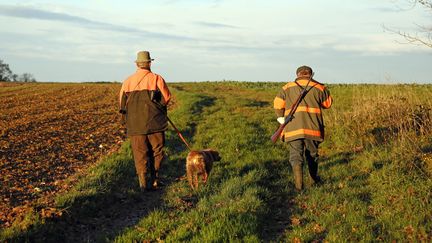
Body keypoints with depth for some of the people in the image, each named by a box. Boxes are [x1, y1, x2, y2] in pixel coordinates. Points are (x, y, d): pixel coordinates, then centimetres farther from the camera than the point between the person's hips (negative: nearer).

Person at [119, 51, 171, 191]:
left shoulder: (128, 81, 3)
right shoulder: (156, 79, -4)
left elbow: (122, 103, 6)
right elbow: (166, 98, -2)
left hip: (135, 125, 2)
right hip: (155, 123, -1)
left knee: (140, 153, 7)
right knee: (156, 151, 12)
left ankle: (143, 183, 5)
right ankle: (155, 180, 16)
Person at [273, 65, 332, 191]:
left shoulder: (288, 87, 10)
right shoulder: (318, 87, 9)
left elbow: (278, 103, 3)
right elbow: (328, 103, 19)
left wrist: (280, 117, 14)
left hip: (293, 128, -1)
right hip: (312, 127, 1)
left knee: (295, 155, 0)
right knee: (312, 153, 19)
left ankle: (298, 184, -19)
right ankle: (315, 178, 36)